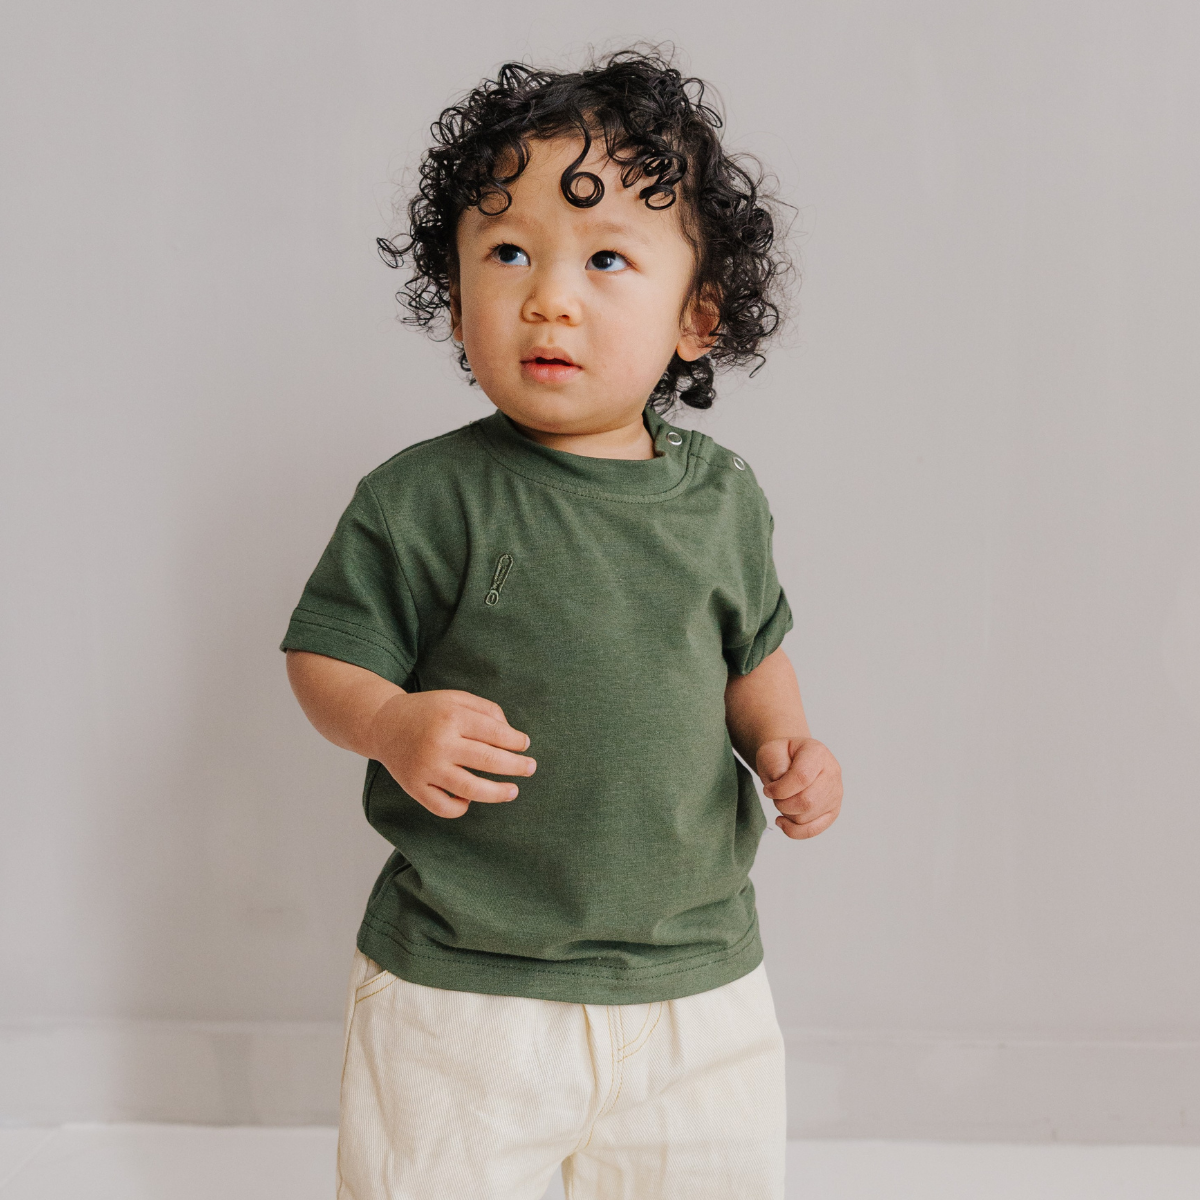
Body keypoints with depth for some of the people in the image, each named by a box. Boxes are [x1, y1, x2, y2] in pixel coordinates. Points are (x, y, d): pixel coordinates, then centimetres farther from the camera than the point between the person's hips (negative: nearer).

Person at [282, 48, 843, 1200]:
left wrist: (782, 744, -1)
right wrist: (394, 725, -24)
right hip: (458, 987, -3)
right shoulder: (424, 499, -11)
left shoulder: (721, 497, 1)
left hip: (696, 979, 4)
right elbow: (323, 656, -5)